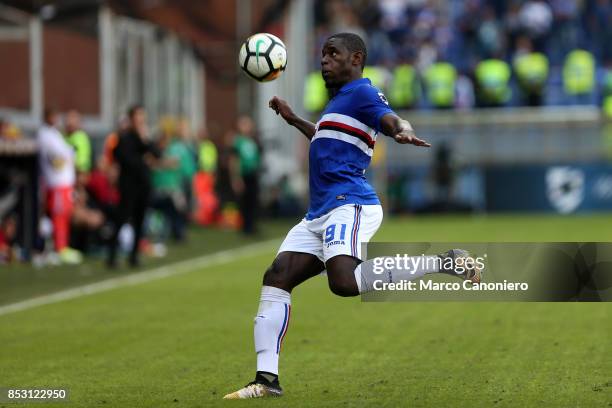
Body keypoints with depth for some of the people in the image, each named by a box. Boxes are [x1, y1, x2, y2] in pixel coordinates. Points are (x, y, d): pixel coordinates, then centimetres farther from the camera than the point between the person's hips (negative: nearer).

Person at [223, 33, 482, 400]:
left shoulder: (362, 92, -3)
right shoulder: (339, 100, 26)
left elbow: (393, 120, -21)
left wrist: (404, 132, -44)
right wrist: (293, 119, 50)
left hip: (349, 204, -10)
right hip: (319, 214, 10)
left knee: (344, 281, -33)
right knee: (275, 279, -1)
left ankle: (444, 261, -20)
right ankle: (268, 380, -4)